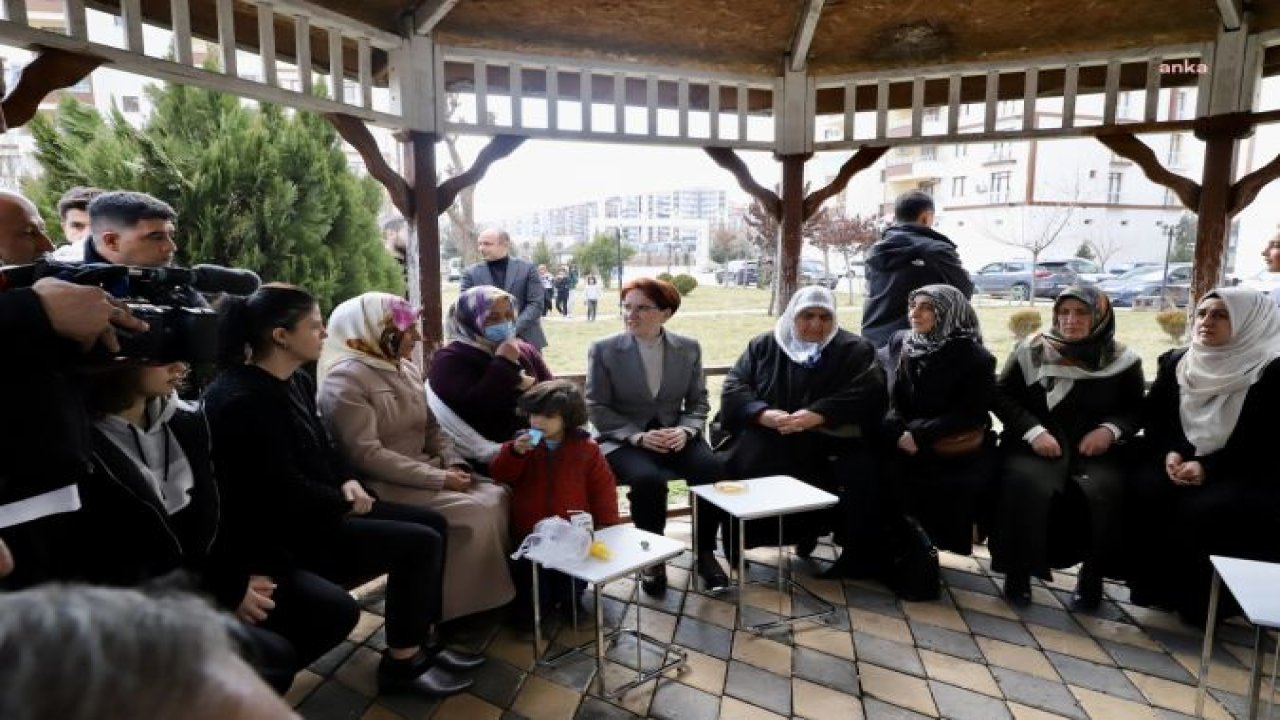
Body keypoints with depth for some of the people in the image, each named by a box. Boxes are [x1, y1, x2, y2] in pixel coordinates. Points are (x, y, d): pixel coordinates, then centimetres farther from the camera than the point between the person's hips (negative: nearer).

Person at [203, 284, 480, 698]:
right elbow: (284, 489, -23)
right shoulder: (244, 401, -23)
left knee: (433, 523, 3)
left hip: (314, 509, 10)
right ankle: (401, 663, 1)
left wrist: (347, 481, -2)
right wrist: (346, 504, -10)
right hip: (282, 532, -10)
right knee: (419, 543, -17)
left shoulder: (296, 382, 8)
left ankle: (422, 640, 13)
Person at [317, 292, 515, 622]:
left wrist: (454, 464, -6)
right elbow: (367, 455, -22)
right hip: (384, 486, -8)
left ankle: (502, 591, -1)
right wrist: (439, 479, -22)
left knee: (499, 495, -10)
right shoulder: (346, 379, -16)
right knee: (476, 513, -22)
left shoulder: (407, 369, 11)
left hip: (425, 470, 8)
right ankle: (463, 606, -4)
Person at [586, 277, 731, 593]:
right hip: (623, 439, -2)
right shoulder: (603, 350, -4)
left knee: (713, 470, -26)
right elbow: (597, 408, -5)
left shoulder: (689, 348, 4)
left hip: (675, 435, 3)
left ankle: (705, 551, -1)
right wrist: (638, 436, -18)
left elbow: (698, 402, 8)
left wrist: (685, 430, -14)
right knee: (648, 478, -34)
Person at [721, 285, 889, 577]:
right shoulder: (763, 346, 16)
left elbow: (867, 394, -5)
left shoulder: (855, 349, 11)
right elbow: (733, 388, 7)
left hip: (830, 442, -1)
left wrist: (817, 415, -21)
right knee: (740, 463, -26)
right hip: (768, 441, 2)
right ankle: (736, 548, -3)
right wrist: (762, 414, -15)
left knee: (861, 473, -29)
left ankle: (861, 558, -6)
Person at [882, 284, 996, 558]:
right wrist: (898, 432, -14)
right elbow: (891, 398, 6)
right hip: (908, 447, 4)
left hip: (956, 455, -3)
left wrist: (919, 435, -18)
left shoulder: (973, 356, -6)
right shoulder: (899, 342, 7)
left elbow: (971, 413, -10)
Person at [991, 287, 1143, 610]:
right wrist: (1033, 431, -11)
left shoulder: (1123, 360, 5)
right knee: (1026, 484, -33)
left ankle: (1093, 574, -3)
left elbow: (1136, 410, 14)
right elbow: (1002, 395, 3)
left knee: (1108, 491, -29)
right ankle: (1018, 570, -12)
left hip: (1095, 449, 2)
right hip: (1038, 445, -1)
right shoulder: (1032, 350, 1)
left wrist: (1110, 429, -9)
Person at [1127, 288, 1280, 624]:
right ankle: (1157, 589, -11)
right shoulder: (1175, 362, 9)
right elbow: (1152, 417, 9)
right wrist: (1169, 454, -11)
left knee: (1201, 510, -32)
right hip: (1180, 463, 4)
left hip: (1245, 476, -4)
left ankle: (1202, 603, -9)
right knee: (1144, 492, -26)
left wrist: (1207, 467, -22)